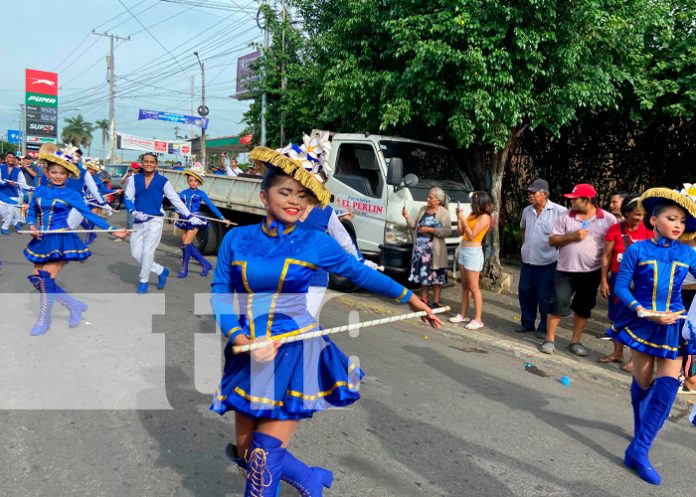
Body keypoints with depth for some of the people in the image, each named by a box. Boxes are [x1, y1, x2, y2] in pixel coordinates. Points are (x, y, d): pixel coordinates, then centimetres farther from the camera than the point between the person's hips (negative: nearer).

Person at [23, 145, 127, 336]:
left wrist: (112, 229, -13)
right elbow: (32, 211, 15)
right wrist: (31, 225, -7)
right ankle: (75, 305, 21)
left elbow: (90, 215, -7)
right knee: (37, 280, 6)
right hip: (42, 241, 6)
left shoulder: (71, 195, -5)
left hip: (62, 241, -6)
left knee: (46, 279, -12)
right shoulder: (40, 191, 6)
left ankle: (44, 321, 7)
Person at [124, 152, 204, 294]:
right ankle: (161, 271, 24)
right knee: (136, 253, 4)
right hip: (138, 221, 4)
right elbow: (128, 199, 2)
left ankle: (143, 281, 15)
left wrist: (190, 217, -3)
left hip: (154, 221, -3)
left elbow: (176, 200, 1)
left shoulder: (163, 181, 0)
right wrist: (134, 212, -18)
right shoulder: (134, 179, 5)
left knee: (147, 252, -6)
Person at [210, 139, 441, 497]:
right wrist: (241, 340, -16)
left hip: (294, 353, -3)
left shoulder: (314, 243, -3)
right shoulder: (236, 239, 0)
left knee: (265, 457, -3)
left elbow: (361, 273, 6)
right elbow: (220, 293, 0)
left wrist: (412, 299, 9)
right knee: (247, 453, 13)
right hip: (249, 355, 3)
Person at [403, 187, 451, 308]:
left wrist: (430, 230, -19)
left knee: (436, 276, 0)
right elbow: (415, 225, 15)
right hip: (420, 247, 6)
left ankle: (436, 302, 6)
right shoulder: (423, 209, 13)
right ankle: (423, 300, 24)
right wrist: (407, 217, -1)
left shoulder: (443, 212, -7)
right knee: (423, 274, 13)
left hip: (435, 250, -6)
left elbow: (447, 231, -17)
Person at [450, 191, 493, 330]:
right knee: (464, 286, 13)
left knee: (473, 288, -7)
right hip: (463, 250, 9)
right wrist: (459, 217, 5)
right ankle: (463, 315, 20)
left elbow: (471, 235, -18)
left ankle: (478, 320, -4)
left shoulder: (484, 217, -12)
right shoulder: (473, 214, 12)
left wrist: (463, 219, -15)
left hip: (473, 252, -8)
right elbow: (460, 232, 14)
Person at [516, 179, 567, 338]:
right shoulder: (527, 211, 7)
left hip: (547, 263, -6)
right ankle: (527, 323, 29)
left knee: (545, 297, 3)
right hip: (527, 260, 6)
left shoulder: (559, 211, -13)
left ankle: (544, 327, 18)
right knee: (525, 293, 13)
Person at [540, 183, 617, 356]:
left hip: (591, 272, 1)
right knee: (557, 305, 0)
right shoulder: (565, 217, 0)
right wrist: (572, 236, -17)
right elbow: (552, 240, -2)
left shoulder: (608, 219, -2)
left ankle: (575, 341, 24)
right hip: (565, 271, 0)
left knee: (583, 308, 11)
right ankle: (549, 339, 12)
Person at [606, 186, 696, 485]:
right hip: (642, 322, -2)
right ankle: (641, 433, 39)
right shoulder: (637, 250, -8)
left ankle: (639, 449, -7)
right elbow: (621, 286, -8)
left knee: (668, 384, -10)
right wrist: (642, 311, -20)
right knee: (643, 382, 10)